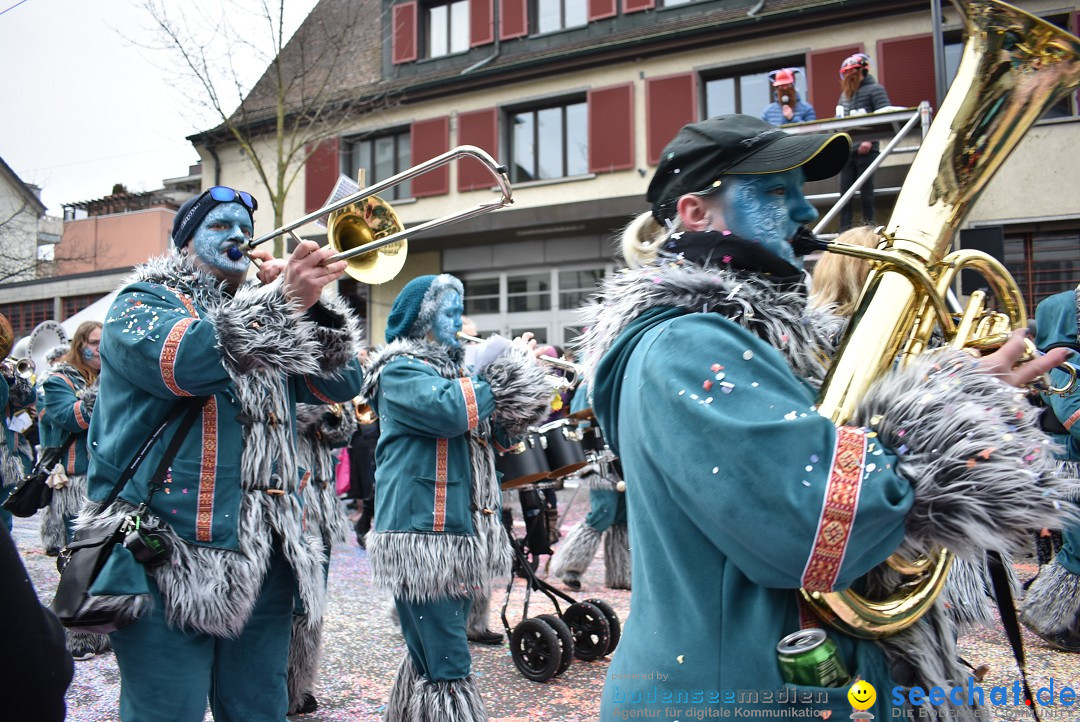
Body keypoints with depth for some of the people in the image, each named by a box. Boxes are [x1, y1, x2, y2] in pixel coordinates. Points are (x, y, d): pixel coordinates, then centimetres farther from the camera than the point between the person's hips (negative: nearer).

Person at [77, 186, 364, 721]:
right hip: (169, 562, -5)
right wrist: (285, 304, -28)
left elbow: (342, 382, 9)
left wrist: (311, 304, -6)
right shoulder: (143, 301, 2)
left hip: (263, 565, 6)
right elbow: (181, 360, -22)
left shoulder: (259, 316, 19)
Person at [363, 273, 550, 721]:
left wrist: (519, 370, 6)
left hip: (461, 533, 9)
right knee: (446, 670, -10)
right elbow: (450, 410, -25)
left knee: (429, 660, 17)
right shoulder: (401, 369, -6)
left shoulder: (451, 368, 21)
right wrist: (484, 371, -8)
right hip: (423, 535, -9)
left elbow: (499, 433, 21)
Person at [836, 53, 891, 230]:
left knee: (866, 192, -2)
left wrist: (870, 140, -19)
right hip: (846, 150, 6)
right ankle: (844, 232, 5)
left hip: (866, 150, -6)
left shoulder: (874, 89, 0)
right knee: (845, 193, 3)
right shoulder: (845, 93, 19)